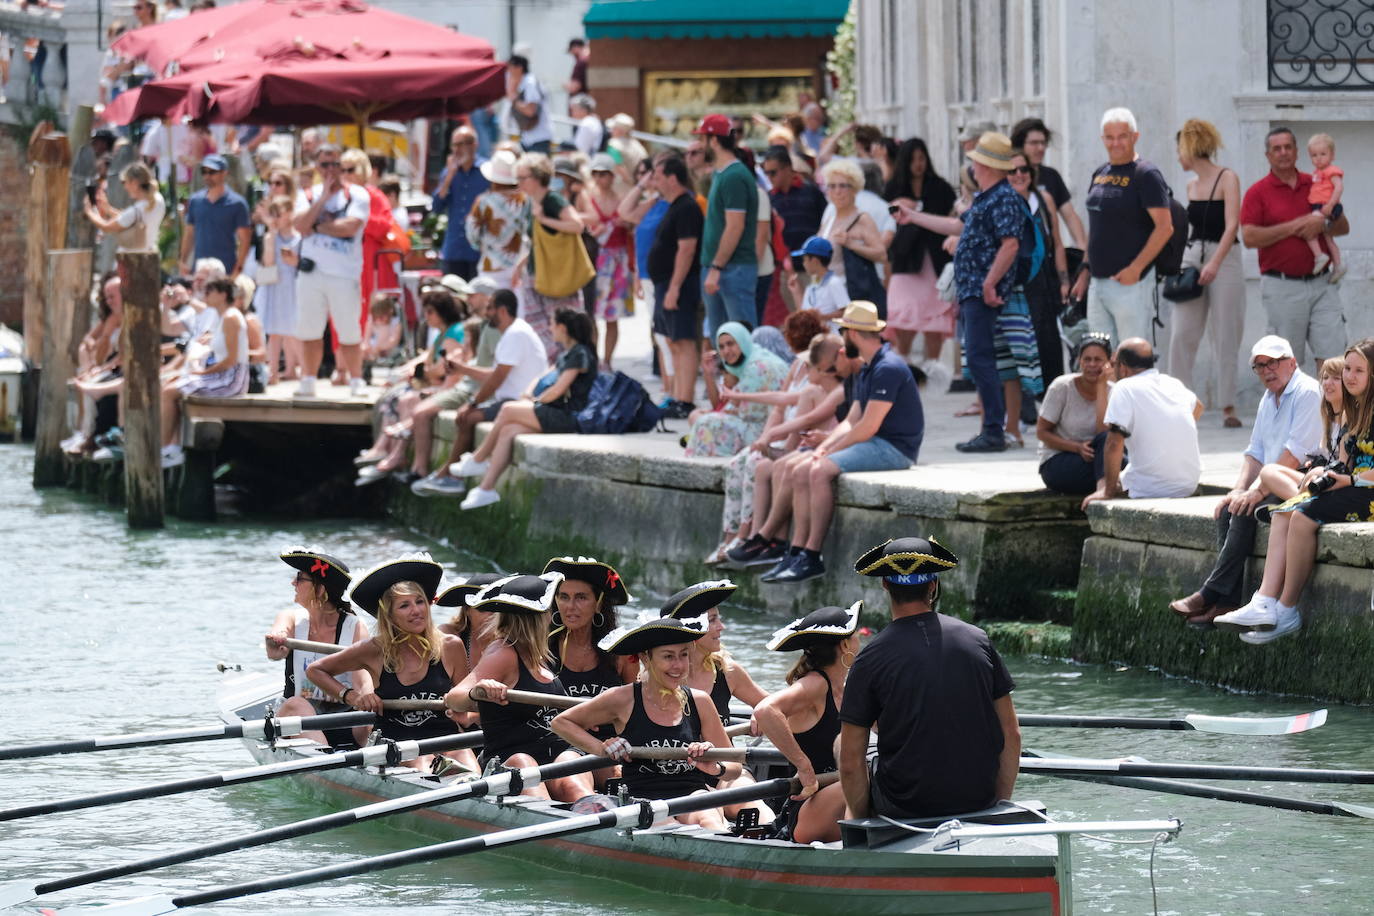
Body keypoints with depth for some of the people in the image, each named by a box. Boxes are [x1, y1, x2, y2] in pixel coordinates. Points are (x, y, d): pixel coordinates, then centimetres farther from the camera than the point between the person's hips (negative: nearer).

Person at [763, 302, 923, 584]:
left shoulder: (888, 369, -16)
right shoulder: (866, 371, 18)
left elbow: (867, 427, -20)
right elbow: (851, 421, 16)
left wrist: (830, 452, -12)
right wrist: (823, 447, -1)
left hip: (895, 447, -10)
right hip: (873, 444, 10)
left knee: (821, 471, -26)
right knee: (802, 472, -2)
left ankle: (812, 557, -24)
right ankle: (796, 553, -6)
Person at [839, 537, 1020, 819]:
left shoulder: (871, 659, -10)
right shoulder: (977, 639, -1)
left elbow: (851, 766, -9)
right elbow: (1011, 735, 2)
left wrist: (862, 819, 7)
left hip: (906, 805, -3)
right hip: (979, 799, 3)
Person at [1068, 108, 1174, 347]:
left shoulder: (1145, 174, -8)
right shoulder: (1100, 174, 15)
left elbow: (1165, 227, -16)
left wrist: (1135, 268, -21)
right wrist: (1085, 270, 18)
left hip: (1129, 282, -8)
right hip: (1098, 282, 8)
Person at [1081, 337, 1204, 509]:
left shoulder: (1124, 389, -13)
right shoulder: (1172, 383, 9)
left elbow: (1114, 443, -20)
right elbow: (1197, 408, 32)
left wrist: (1109, 490, -12)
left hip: (1151, 489, -7)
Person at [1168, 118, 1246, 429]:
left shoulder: (1227, 179, -7)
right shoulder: (1193, 185, 12)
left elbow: (1231, 225, -16)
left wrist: (1214, 263, -25)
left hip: (1224, 262, -6)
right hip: (1192, 261, 6)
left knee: (1225, 337, -1)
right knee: (1182, 334, -2)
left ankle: (1228, 406, 4)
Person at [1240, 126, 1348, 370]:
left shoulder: (1316, 185, 12)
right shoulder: (1258, 192, 1)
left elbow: (1343, 227, 12)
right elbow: (1249, 237, -11)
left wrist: (1322, 223, -10)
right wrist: (1294, 226, -12)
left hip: (1321, 283, 3)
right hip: (1282, 285, -3)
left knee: (1331, 352, -7)